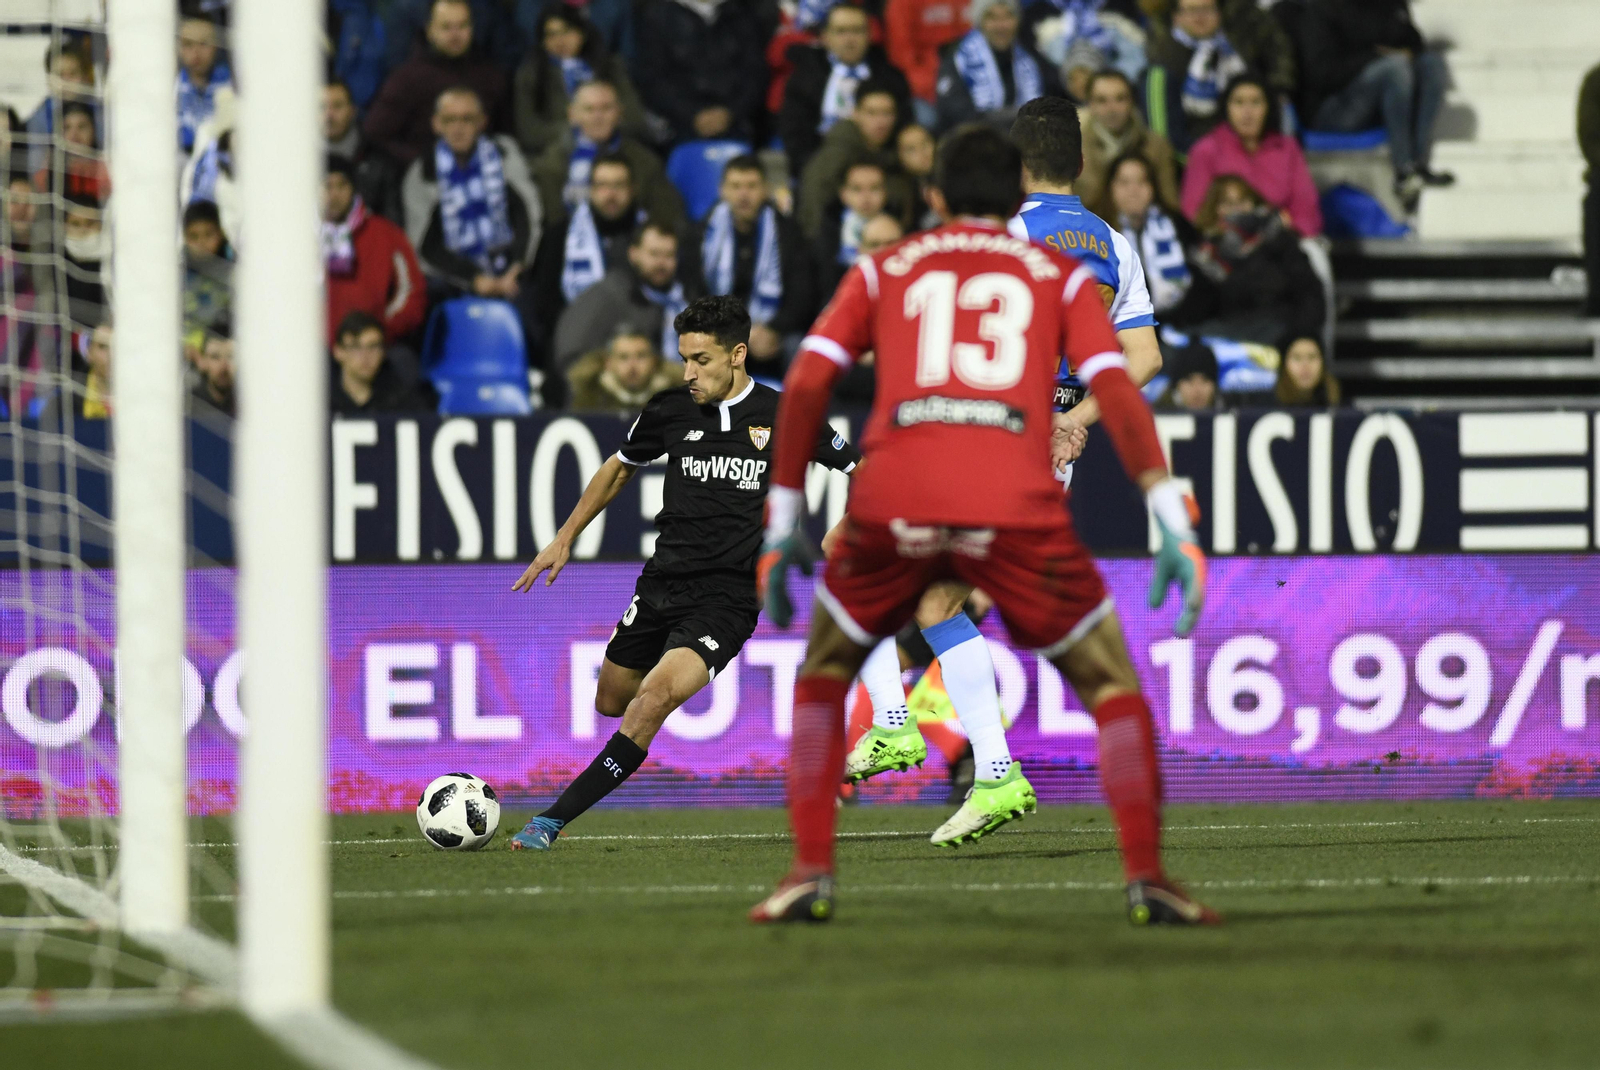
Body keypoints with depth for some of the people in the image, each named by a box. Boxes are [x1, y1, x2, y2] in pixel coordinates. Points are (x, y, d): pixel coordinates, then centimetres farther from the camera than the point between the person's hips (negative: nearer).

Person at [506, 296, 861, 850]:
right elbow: (620, 467, 22)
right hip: (661, 582, 5)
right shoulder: (670, 411, 3)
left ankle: (554, 820, -21)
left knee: (653, 700, -23)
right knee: (611, 702, 15)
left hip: (729, 593, -5)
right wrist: (565, 538, 21)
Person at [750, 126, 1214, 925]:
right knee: (1111, 684, 14)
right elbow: (1116, 388, 6)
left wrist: (783, 522, 16)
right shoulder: (1060, 276, 21)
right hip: (1015, 508, -1)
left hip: (891, 508, 1)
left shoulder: (882, 271, 23)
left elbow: (806, 383, 12)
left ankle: (810, 873, 11)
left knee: (823, 673, 23)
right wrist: (1174, 522, 2)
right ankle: (1146, 875, 0)